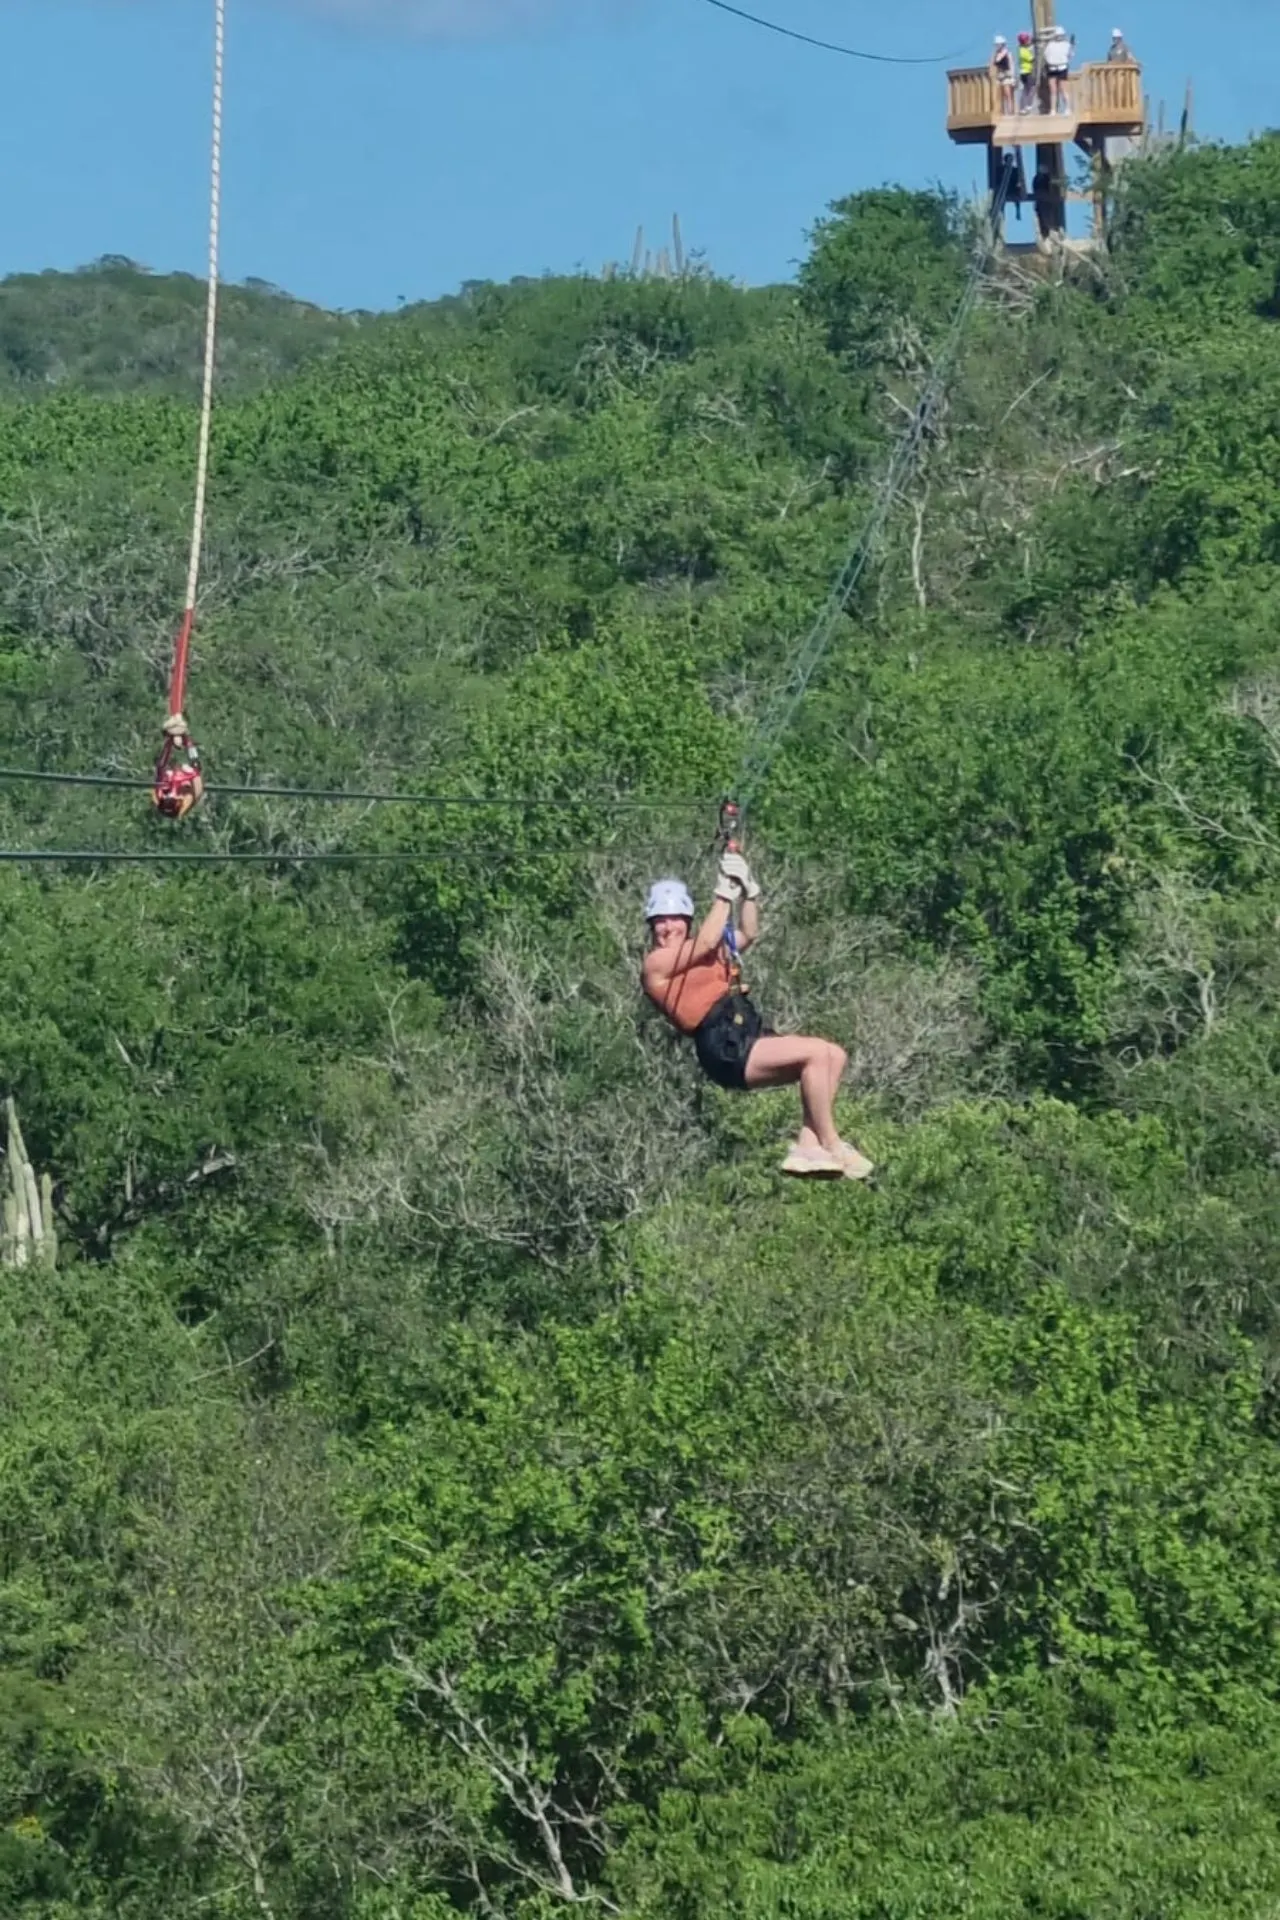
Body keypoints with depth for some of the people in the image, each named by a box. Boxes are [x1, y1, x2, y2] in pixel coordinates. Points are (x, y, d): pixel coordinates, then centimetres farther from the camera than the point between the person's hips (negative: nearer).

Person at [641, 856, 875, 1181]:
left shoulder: (697, 952, 25)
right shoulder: (656, 963, 0)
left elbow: (748, 935, 25)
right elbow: (706, 942, -12)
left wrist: (749, 892, 13)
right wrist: (724, 894, -9)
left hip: (751, 1036, 9)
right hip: (725, 1051, -9)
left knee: (834, 1056, -3)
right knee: (816, 1052, -22)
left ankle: (807, 1143, -9)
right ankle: (831, 1147, -17)